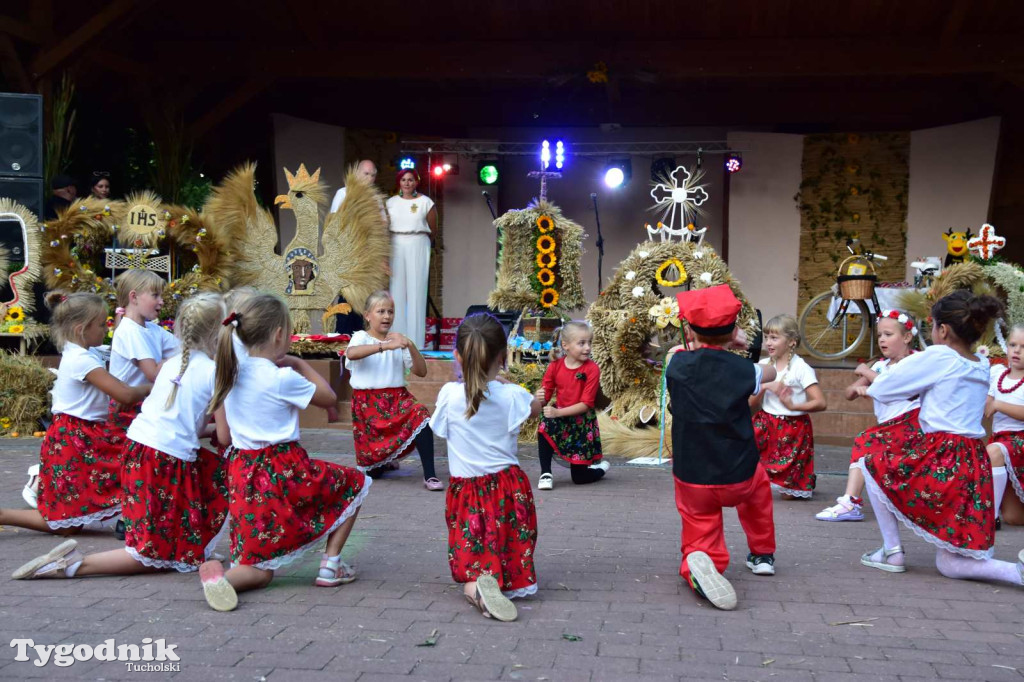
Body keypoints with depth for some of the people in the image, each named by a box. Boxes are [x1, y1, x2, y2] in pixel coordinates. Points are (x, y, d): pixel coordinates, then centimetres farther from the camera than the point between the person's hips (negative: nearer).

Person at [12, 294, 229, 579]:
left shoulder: (172, 363, 11)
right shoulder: (213, 372, -9)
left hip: (138, 449, 8)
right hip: (167, 462, -8)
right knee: (161, 555, 2)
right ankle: (75, 564, -8)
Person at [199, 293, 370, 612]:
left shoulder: (229, 376, 6)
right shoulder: (283, 378, -13)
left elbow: (223, 436, 11)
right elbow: (329, 397, 4)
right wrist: (299, 364, 13)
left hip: (242, 476, 6)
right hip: (285, 472, -6)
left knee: (260, 572, 14)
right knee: (355, 483, 21)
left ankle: (220, 574, -20)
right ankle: (331, 565, 15)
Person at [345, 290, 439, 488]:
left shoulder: (398, 341, 8)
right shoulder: (361, 337, -3)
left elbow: (421, 372, 4)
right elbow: (351, 353, -28)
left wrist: (411, 347, -11)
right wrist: (386, 346, -37)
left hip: (397, 398, 2)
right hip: (368, 402, -2)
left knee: (421, 415, -32)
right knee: (373, 470, 0)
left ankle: (430, 476, -26)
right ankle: (384, 461, 38)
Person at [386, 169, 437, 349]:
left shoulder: (425, 202, 1)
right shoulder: (391, 202, 10)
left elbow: (433, 231, 7)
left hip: (418, 247, -3)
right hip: (396, 247, 3)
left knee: (416, 291, -4)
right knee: (397, 291, 1)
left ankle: (415, 340, -2)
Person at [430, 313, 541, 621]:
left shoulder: (450, 394, -11)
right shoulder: (513, 395, -10)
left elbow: (438, 426, 10)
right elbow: (536, 407, 14)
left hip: (465, 489, 0)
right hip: (508, 487, 0)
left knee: (470, 563, 4)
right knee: (512, 558, 14)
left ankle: (477, 586, -26)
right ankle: (506, 582, -15)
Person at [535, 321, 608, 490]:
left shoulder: (592, 369, -15)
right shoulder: (555, 366, -5)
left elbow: (586, 404, -18)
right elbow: (544, 397, -1)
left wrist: (558, 412, -28)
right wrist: (540, 398, -26)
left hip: (582, 422, -2)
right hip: (560, 417, 3)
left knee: (579, 477, -2)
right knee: (545, 425, -35)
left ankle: (600, 467, 33)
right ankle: (545, 474, -21)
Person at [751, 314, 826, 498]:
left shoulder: (801, 368, -10)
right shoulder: (764, 365, 4)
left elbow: (820, 403, -16)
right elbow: (752, 404, 3)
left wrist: (793, 405, -27)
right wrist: (765, 387, -15)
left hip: (794, 428, -5)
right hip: (767, 424, 5)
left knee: (789, 492, -4)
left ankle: (806, 482, 28)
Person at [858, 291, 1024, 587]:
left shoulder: (937, 357, -6)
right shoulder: (982, 367, 16)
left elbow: (887, 386, 3)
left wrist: (867, 389, 25)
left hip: (942, 462, -7)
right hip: (976, 467, 7)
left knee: (871, 464, 19)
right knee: (950, 566, 12)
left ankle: (892, 552, 13)